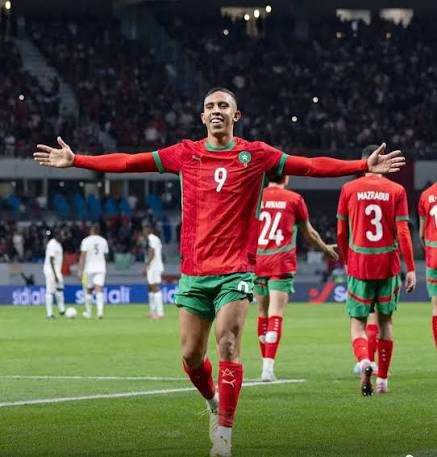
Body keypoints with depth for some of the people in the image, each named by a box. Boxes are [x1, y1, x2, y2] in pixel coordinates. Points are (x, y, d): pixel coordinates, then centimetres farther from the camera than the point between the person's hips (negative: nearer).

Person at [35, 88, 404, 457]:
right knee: (191, 355, 5)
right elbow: (127, 162, 7)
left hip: (236, 270, -2)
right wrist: (75, 161, 3)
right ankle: (214, 400, 35)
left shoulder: (256, 155, 1)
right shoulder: (185, 154, 6)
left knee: (228, 344, -16)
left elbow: (311, 166, -3)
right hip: (194, 271, 3)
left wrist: (363, 166, -11)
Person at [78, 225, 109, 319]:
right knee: (99, 290, -7)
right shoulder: (103, 241, 9)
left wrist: (80, 270, -9)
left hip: (89, 269, -2)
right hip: (101, 268, 2)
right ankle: (100, 310, -26)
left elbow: (82, 256, -9)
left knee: (88, 290, 12)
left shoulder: (86, 241, -3)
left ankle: (88, 312, 19)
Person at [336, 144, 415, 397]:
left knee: (357, 322, 4)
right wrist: (411, 269, -3)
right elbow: (403, 232, -6)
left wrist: (346, 261, 21)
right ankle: (383, 380, 17)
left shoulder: (349, 189, 0)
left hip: (359, 265, -1)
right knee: (385, 321, 14)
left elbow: (341, 232, 5)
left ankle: (364, 362, -26)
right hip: (389, 266, 1)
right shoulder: (396, 190, -1)